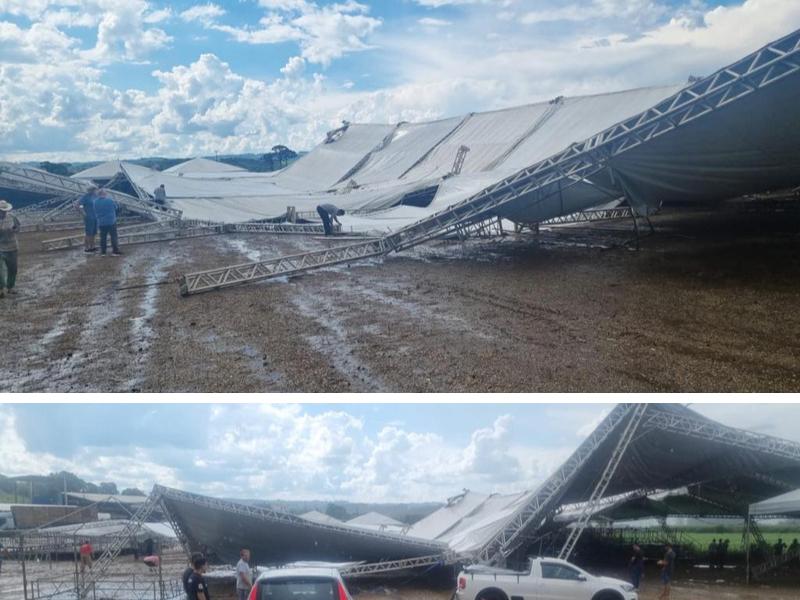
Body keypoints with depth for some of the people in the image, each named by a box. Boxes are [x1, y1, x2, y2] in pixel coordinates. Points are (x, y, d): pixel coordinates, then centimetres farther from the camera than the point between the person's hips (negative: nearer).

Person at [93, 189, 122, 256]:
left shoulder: (96, 202, -4)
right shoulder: (109, 200, -14)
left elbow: (95, 212, 5)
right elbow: (115, 207, 3)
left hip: (101, 223, 3)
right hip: (111, 221, -3)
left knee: (103, 237, 10)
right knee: (114, 236, 3)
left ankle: (103, 252, 13)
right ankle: (115, 251, 3)